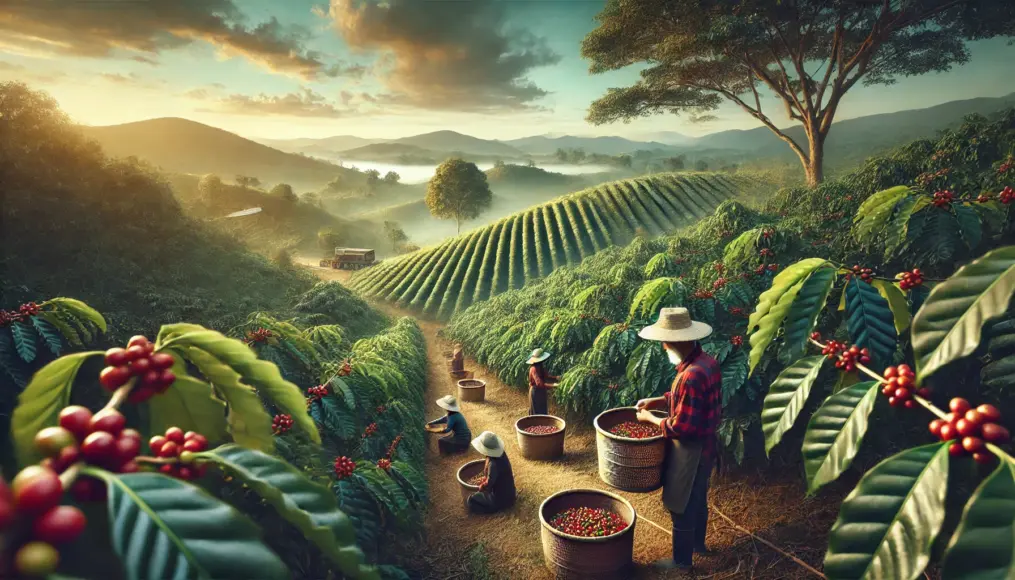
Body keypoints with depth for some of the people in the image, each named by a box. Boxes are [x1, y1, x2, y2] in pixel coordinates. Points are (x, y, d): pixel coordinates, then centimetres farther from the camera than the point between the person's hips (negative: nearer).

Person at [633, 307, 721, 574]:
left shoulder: (692, 375, -33)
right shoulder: (706, 361, -3)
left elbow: (681, 428, -28)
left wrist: (650, 418, -14)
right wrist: (658, 400, 6)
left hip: (690, 449, -9)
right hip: (705, 443, 9)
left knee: (682, 506, 10)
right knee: (697, 498, 27)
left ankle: (682, 560, 28)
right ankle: (698, 542, 48)